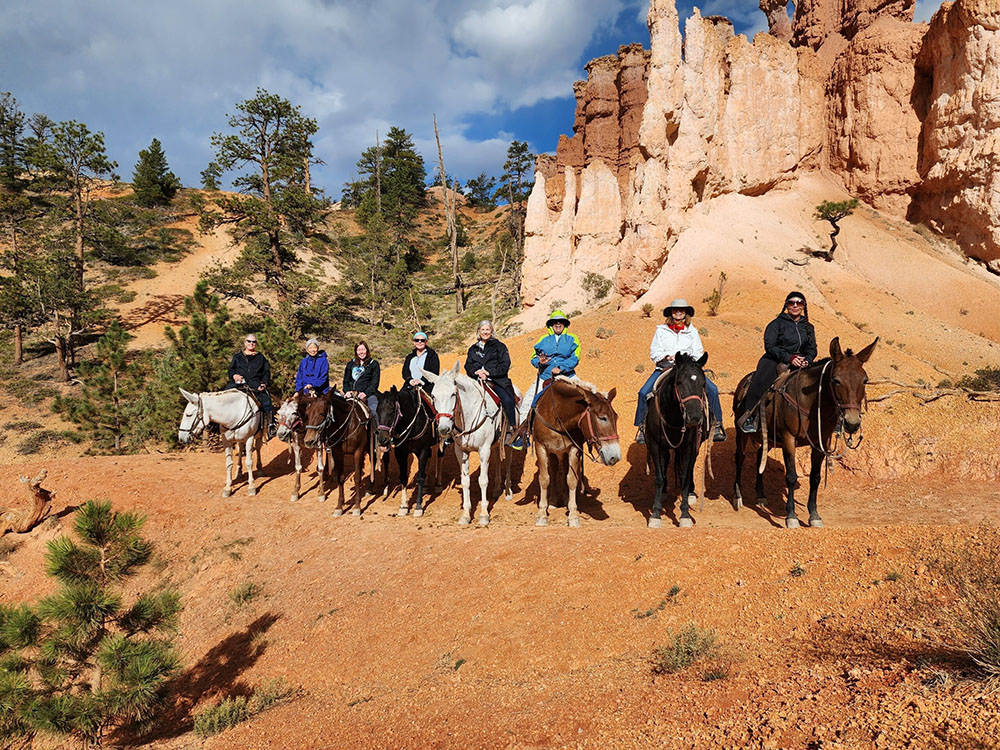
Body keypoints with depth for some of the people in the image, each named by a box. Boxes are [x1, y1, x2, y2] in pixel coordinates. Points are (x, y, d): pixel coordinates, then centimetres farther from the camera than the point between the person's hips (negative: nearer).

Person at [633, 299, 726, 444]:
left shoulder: (692, 331, 14)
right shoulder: (661, 330, 10)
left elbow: (698, 353, 12)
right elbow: (654, 352, 5)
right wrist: (667, 357, -14)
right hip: (664, 367, -1)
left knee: (712, 389, -17)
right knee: (644, 392, -23)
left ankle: (716, 424, -6)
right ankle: (642, 425, -8)